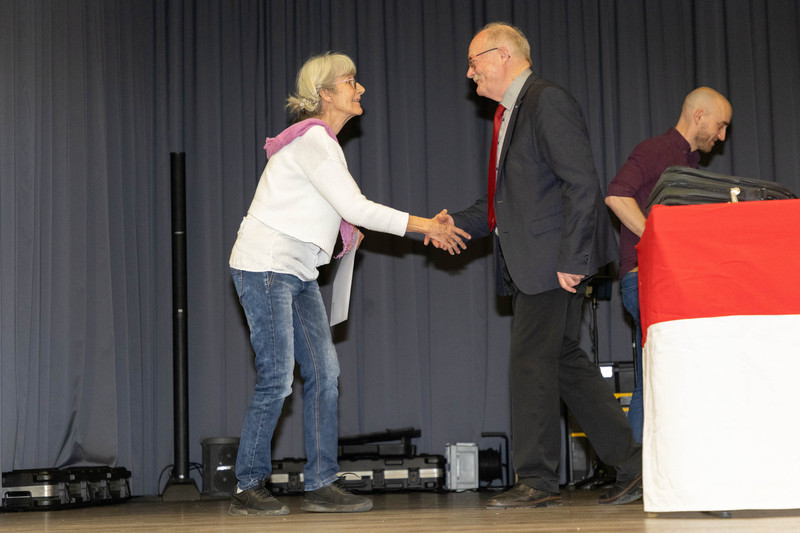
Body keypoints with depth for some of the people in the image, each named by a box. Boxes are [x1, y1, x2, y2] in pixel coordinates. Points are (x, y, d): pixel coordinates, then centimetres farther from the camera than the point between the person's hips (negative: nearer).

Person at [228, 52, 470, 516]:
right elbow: (354, 207, -18)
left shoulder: (326, 142, 16)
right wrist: (425, 225, -16)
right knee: (277, 378, -9)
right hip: (266, 266, -10)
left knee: (324, 372, 2)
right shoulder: (311, 139, -14)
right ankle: (248, 488, 1)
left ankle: (322, 485, 5)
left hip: (299, 271, 10)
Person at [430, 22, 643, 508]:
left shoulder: (548, 101, -11)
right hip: (531, 264, 10)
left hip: (556, 261, -10)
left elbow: (582, 185, -18)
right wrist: (460, 222, 9)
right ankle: (631, 464, 16)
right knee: (565, 359, 10)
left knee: (531, 360, -5)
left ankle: (536, 481, 4)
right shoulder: (513, 113, 20)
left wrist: (571, 259, -22)